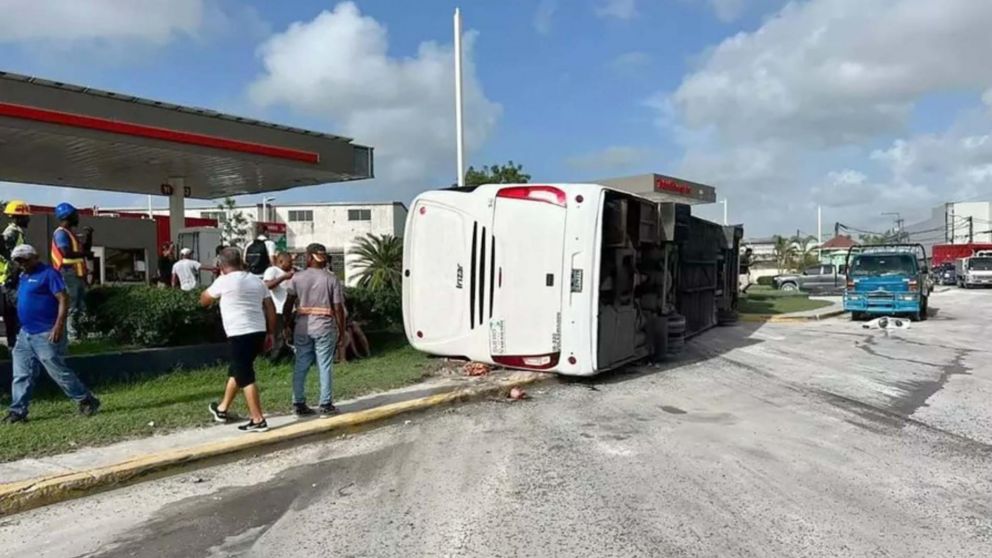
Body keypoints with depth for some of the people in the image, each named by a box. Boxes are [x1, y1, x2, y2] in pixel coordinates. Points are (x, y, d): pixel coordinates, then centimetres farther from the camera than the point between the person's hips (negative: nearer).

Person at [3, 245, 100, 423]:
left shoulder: (49, 274, -11)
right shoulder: (24, 276, 16)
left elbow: (63, 300, -18)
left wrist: (58, 326, -25)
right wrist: (24, 327, 20)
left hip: (46, 335, -9)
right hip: (26, 334, 9)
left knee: (59, 372, -4)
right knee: (21, 375, 7)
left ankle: (87, 402, 7)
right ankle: (17, 411, 14)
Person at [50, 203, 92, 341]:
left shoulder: (70, 232, 19)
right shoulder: (61, 233, -11)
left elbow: (85, 248, 24)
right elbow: (66, 253, -24)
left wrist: (89, 235, 11)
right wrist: (83, 253, -11)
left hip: (77, 274, 10)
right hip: (68, 274, -10)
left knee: (80, 307, 14)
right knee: (71, 308, -9)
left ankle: (75, 335, 21)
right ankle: (72, 337, -8)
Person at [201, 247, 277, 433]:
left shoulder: (224, 281, -6)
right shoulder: (256, 280, 11)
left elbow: (204, 300, 10)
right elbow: (271, 309, 10)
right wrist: (270, 333, 17)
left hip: (240, 335, -7)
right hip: (258, 332, 7)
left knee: (246, 378, -2)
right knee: (236, 371, 22)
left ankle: (258, 420, -1)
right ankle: (222, 409, 38)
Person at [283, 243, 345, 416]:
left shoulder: (297, 278, 1)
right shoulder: (332, 280, -2)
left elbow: (288, 306, -2)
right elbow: (338, 309, -5)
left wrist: (288, 325, 10)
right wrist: (341, 332, 2)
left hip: (302, 327, 2)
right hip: (325, 328, -2)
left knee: (300, 366, 9)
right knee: (325, 366, 4)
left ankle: (299, 404, 13)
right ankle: (326, 404, 7)